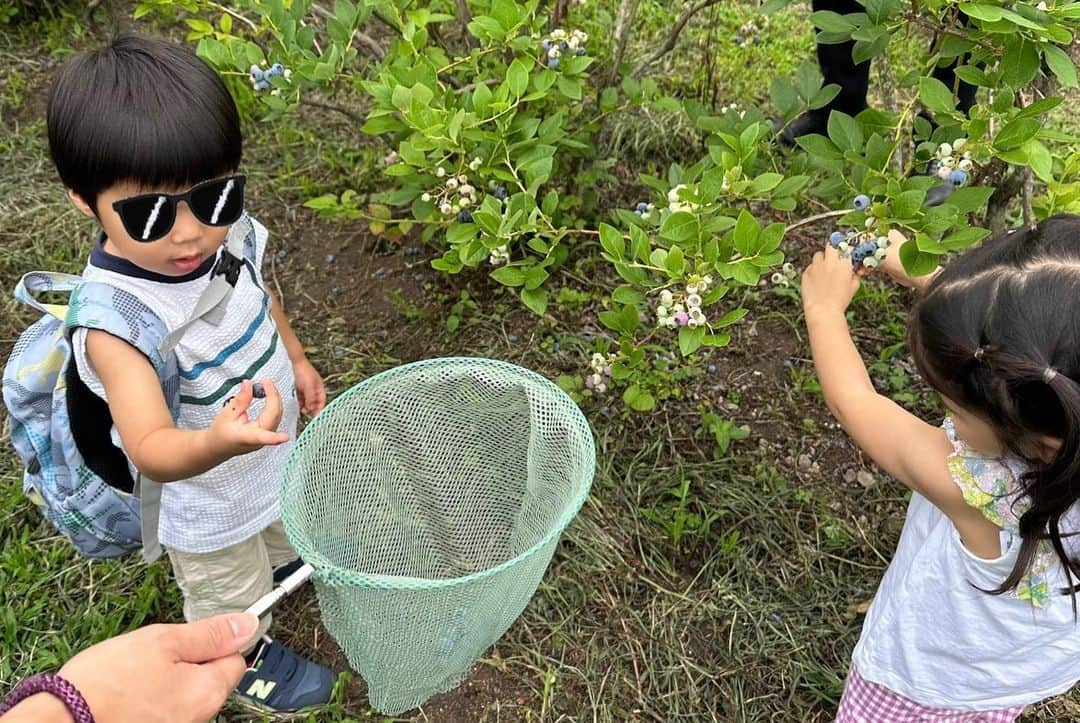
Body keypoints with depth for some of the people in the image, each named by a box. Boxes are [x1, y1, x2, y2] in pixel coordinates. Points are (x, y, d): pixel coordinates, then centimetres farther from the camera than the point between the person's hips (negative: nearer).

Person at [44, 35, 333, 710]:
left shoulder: (226, 233, -21)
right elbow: (152, 450, -47)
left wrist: (297, 359, 9)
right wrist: (217, 442, -66)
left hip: (274, 450, 6)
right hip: (209, 503, -6)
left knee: (285, 527, 38)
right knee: (232, 597, 25)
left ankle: (284, 560, 72)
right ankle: (252, 661, 57)